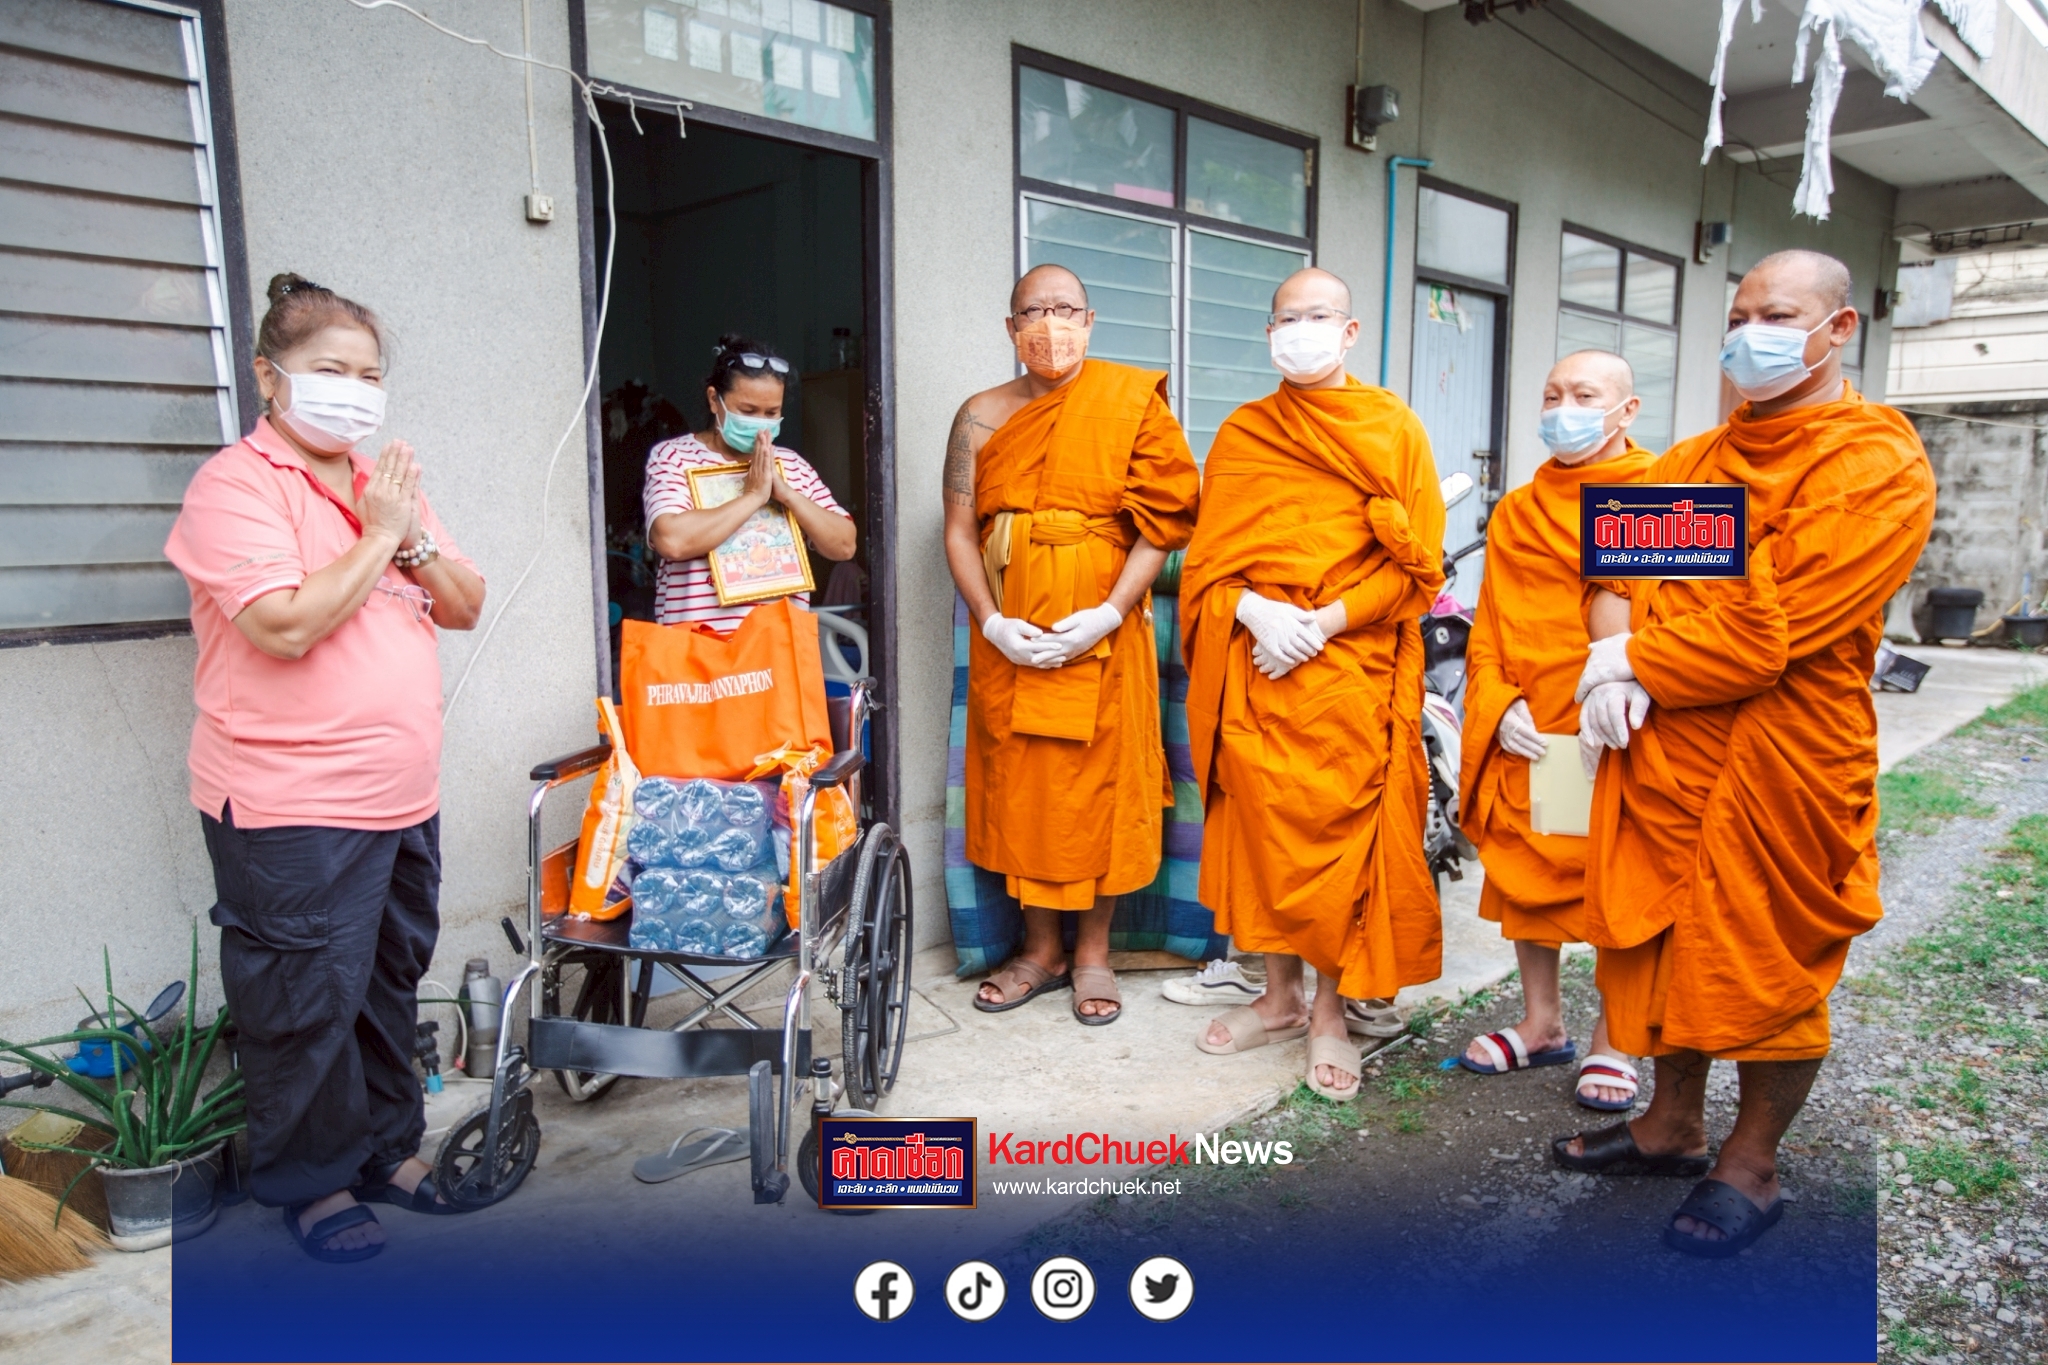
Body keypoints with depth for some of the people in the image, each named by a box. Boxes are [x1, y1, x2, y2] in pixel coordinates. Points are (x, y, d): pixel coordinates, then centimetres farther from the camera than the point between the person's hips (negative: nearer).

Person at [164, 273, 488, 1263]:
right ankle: (311, 1181, 24)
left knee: (392, 978, 18)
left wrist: (413, 540, -7)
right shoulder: (237, 484, -10)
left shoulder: (384, 480, 14)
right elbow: (287, 626, -23)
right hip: (292, 811, -7)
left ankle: (387, 1145, 35)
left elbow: (466, 606, 11)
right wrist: (377, 536, -14)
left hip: (402, 798, 8)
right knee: (309, 1000, 5)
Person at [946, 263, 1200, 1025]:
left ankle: (1092, 951, 19)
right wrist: (992, 622, -10)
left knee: (1100, 782, 3)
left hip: (1101, 635, -2)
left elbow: (1163, 520, -5)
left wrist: (1109, 615, -15)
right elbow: (960, 531, 4)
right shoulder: (982, 416, 7)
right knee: (1018, 785, 8)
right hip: (1010, 639, 3)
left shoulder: (1130, 402, 0)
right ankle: (1040, 948, 23)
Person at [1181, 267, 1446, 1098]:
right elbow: (1207, 560, 8)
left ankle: (1330, 1013, 14)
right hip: (1255, 664, 3)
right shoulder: (1241, 435, 11)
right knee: (1262, 826, 6)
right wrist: (1255, 612, -12)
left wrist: (1322, 622, -13)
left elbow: (1415, 566, -1)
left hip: (1350, 670, -2)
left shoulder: (1394, 430, 4)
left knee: (1341, 832, -1)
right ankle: (1279, 996, 22)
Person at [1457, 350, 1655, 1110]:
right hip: (1527, 734, 5)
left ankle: (1614, 1042, 20)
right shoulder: (1516, 513, 13)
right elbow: (1489, 628, 10)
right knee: (1525, 872, 12)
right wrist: (1499, 706, -5)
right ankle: (1542, 1024, 30)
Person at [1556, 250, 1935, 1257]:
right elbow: (1620, 567, 7)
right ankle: (1674, 1125, 35)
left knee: (1769, 959, 6)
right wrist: (1612, 660, -13)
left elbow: (1768, 631, -20)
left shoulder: (1880, 467, -11)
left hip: (1780, 760, -6)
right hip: (1663, 753, 6)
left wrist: (1628, 666, -13)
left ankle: (1751, 1167, 25)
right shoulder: (1692, 460, 13)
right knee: (1668, 939, 16)